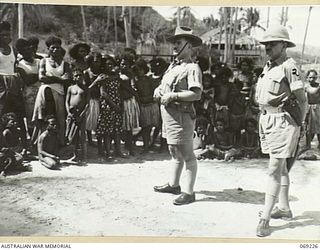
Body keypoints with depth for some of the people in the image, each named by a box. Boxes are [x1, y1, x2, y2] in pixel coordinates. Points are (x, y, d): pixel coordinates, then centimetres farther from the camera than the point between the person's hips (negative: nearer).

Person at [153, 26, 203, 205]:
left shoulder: (192, 68, -12)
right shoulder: (173, 66, 17)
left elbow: (196, 94, -22)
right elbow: (164, 85, 24)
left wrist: (173, 95, -24)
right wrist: (159, 90, 1)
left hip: (181, 115, -10)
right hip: (168, 112, 10)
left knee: (187, 155, -3)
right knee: (175, 152, 20)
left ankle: (189, 192, 4)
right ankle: (174, 185, 34)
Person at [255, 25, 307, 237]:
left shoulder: (289, 66, -13)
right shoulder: (268, 66, 11)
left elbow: (302, 100, -11)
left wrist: (298, 125, -6)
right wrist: (265, 118, 15)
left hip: (282, 122, -9)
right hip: (266, 119, 9)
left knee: (274, 170, -8)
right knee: (281, 168, 17)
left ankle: (265, 219, -6)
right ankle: (284, 208, 30)